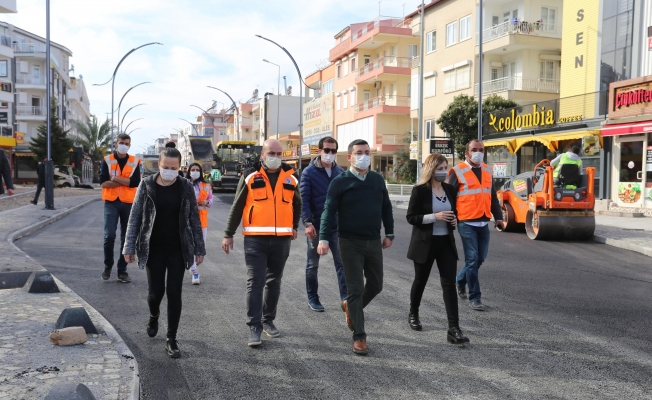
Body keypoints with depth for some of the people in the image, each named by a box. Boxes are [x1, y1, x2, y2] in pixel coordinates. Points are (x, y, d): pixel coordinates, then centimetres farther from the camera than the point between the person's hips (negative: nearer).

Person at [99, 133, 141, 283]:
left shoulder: (134, 162, 3)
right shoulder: (107, 160, 2)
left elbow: (135, 182, -11)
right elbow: (103, 182, -9)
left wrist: (115, 178, -13)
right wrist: (125, 181, -11)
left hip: (128, 203, 1)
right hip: (111, 203, -1)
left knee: (127, 238, 4)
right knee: (109, 236, -9)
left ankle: (122, 271, 14)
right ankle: (108, 266, 14)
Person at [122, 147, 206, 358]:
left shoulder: (186, 187, -2)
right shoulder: (146, 185, -4)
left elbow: (194, 219, 2)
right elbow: (135, 217, -2)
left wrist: (199, 248, 0)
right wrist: (129, 247, -5)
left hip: (178, 250, 0)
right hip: (154, 249, 0)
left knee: (174, 293, 0)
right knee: (155, 291, 5)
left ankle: (171, 340, 10)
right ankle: (153, 317, 40)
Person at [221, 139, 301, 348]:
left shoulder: (290, 177, 7)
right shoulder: (250, 176, -1)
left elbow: (297, 203, 24)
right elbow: (237, 207, 2)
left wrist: (294, 226, 26)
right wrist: (228, 234, 2)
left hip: (281, 240, 3)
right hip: (255, 239, -3)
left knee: (274, 282, 13)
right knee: (255, 283, -4)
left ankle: (268, 320, 27)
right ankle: (254, 327, 0)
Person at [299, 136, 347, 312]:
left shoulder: (340, 172, 6)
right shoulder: (309, 172, -6)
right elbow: (304, 199, -12)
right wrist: (307, 222, -22)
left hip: (337, 226, 3)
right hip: (316, 226, -3)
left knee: (341, 262, 0)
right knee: (313, 264, 11)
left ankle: (345, 297, 4)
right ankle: (312, 298, 23)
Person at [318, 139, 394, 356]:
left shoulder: (378, 179, 6)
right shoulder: (340, 182, -7)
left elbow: (386, 207, 14)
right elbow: (329, 211, -9)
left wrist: (389, 233, 12)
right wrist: (324, 239, -18)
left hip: (374, 242, 5)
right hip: (350, 243, -5)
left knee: (376, 285, 13)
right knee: (356, 289, -1)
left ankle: (351, 307, 41)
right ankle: (359, 337, 8)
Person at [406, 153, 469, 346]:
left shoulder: (450, 190, 6)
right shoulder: (420, 190, -9)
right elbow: (411, 217, -13)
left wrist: (455, 221, -3)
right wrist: (435, 216, -23)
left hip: (446, 242, 4)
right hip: (425, 243, -4)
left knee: (449, 283, -5)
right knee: (420, 280, 13)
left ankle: (453, 329, -6)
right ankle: (413, 315, 37)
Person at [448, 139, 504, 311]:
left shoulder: (487, 171, 14)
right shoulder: (458, 171, -4)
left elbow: (492, 196, 19)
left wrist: (498, 217, 13)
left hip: (483, 223, 6)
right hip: (467, 223, -6)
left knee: (480, 258, 12)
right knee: (472, 259, -6)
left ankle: (461, 281, 37)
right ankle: (474, 297, 4)